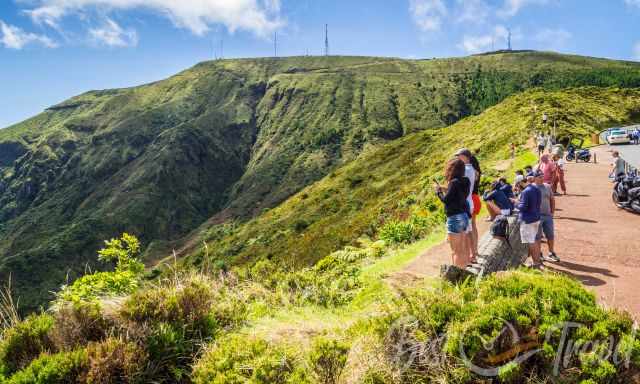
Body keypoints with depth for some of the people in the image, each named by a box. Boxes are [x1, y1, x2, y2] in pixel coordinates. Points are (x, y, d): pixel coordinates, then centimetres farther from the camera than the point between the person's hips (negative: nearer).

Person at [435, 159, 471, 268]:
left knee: (456, 250, -1)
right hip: (464, 217, 9)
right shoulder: (464, 182, 6)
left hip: (455, 218, -9)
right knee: (463, 248, 16)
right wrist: (445, 189, 16)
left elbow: (446, 200, -17)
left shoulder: (454, 182, -17)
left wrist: (438, 191, -1)